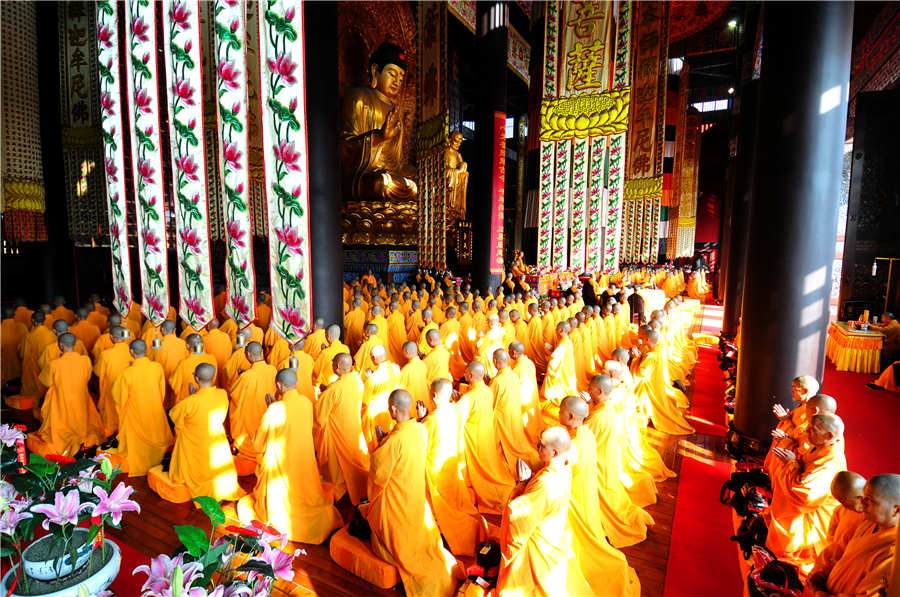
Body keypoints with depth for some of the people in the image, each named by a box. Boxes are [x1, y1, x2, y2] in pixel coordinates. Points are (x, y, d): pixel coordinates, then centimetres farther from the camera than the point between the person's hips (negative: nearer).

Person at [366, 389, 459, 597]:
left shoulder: (394, 440, -34)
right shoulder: (421, 430, -12)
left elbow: (378, 474, -21)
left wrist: (380, 443, -12)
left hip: (396, 500, -7)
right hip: (417, 495, 7)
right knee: (419, 534, 26)